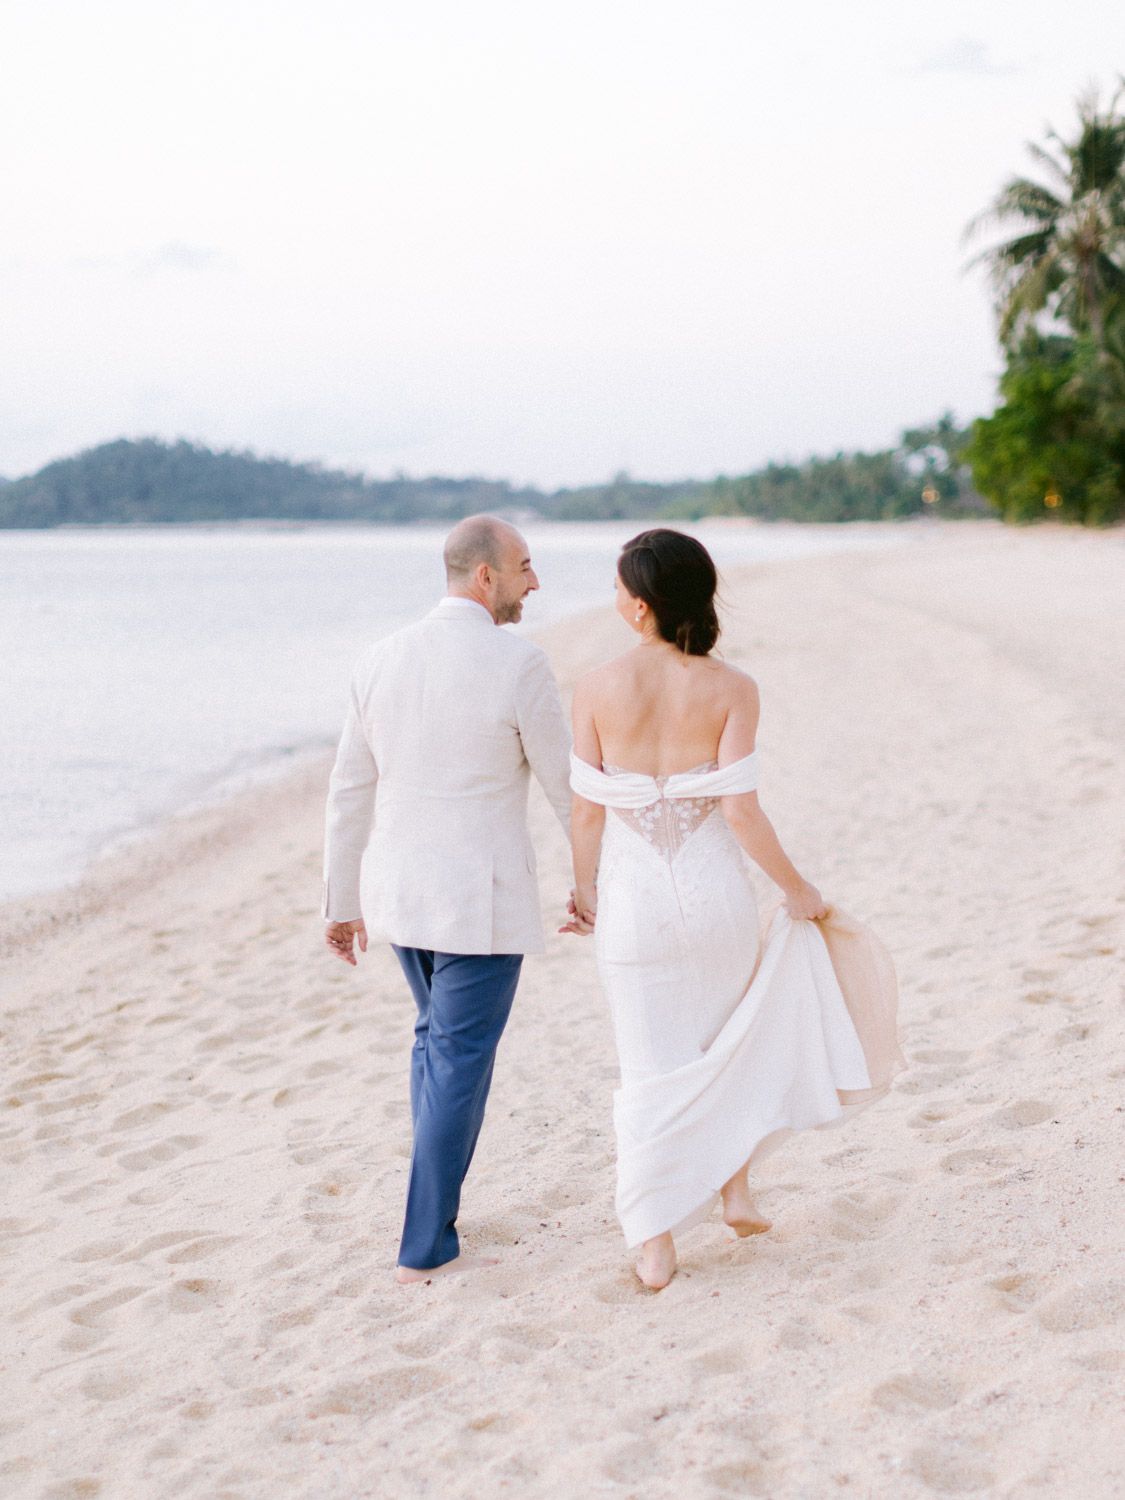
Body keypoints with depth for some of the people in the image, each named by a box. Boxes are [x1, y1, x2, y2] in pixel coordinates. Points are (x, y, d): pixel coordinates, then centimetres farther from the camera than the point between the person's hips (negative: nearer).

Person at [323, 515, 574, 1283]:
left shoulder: (381, 661, 2)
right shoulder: (518, 664, -15)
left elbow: (350, 793, 6)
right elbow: (567, 782, -7)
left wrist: (343, 902, 14)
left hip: (399, 889, 6)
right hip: (482, 900, -6)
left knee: (437, 1036, 24)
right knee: (460, 1061, 3)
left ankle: (438, 1200, 33)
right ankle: (428, 1248, 7)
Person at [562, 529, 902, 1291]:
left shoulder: (598, 688, -8)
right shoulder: (731, 689, -11)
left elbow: (588, 808, -5)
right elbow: (740, 809, -14)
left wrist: (585, 887, 11)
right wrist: (796, 887, -1)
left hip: (633, 899, 0)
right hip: (715, 894, 0)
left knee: (653, 1070, 11)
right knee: (733, 1040, 27)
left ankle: (656, 1243, 9)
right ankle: (735, 1186, 26)